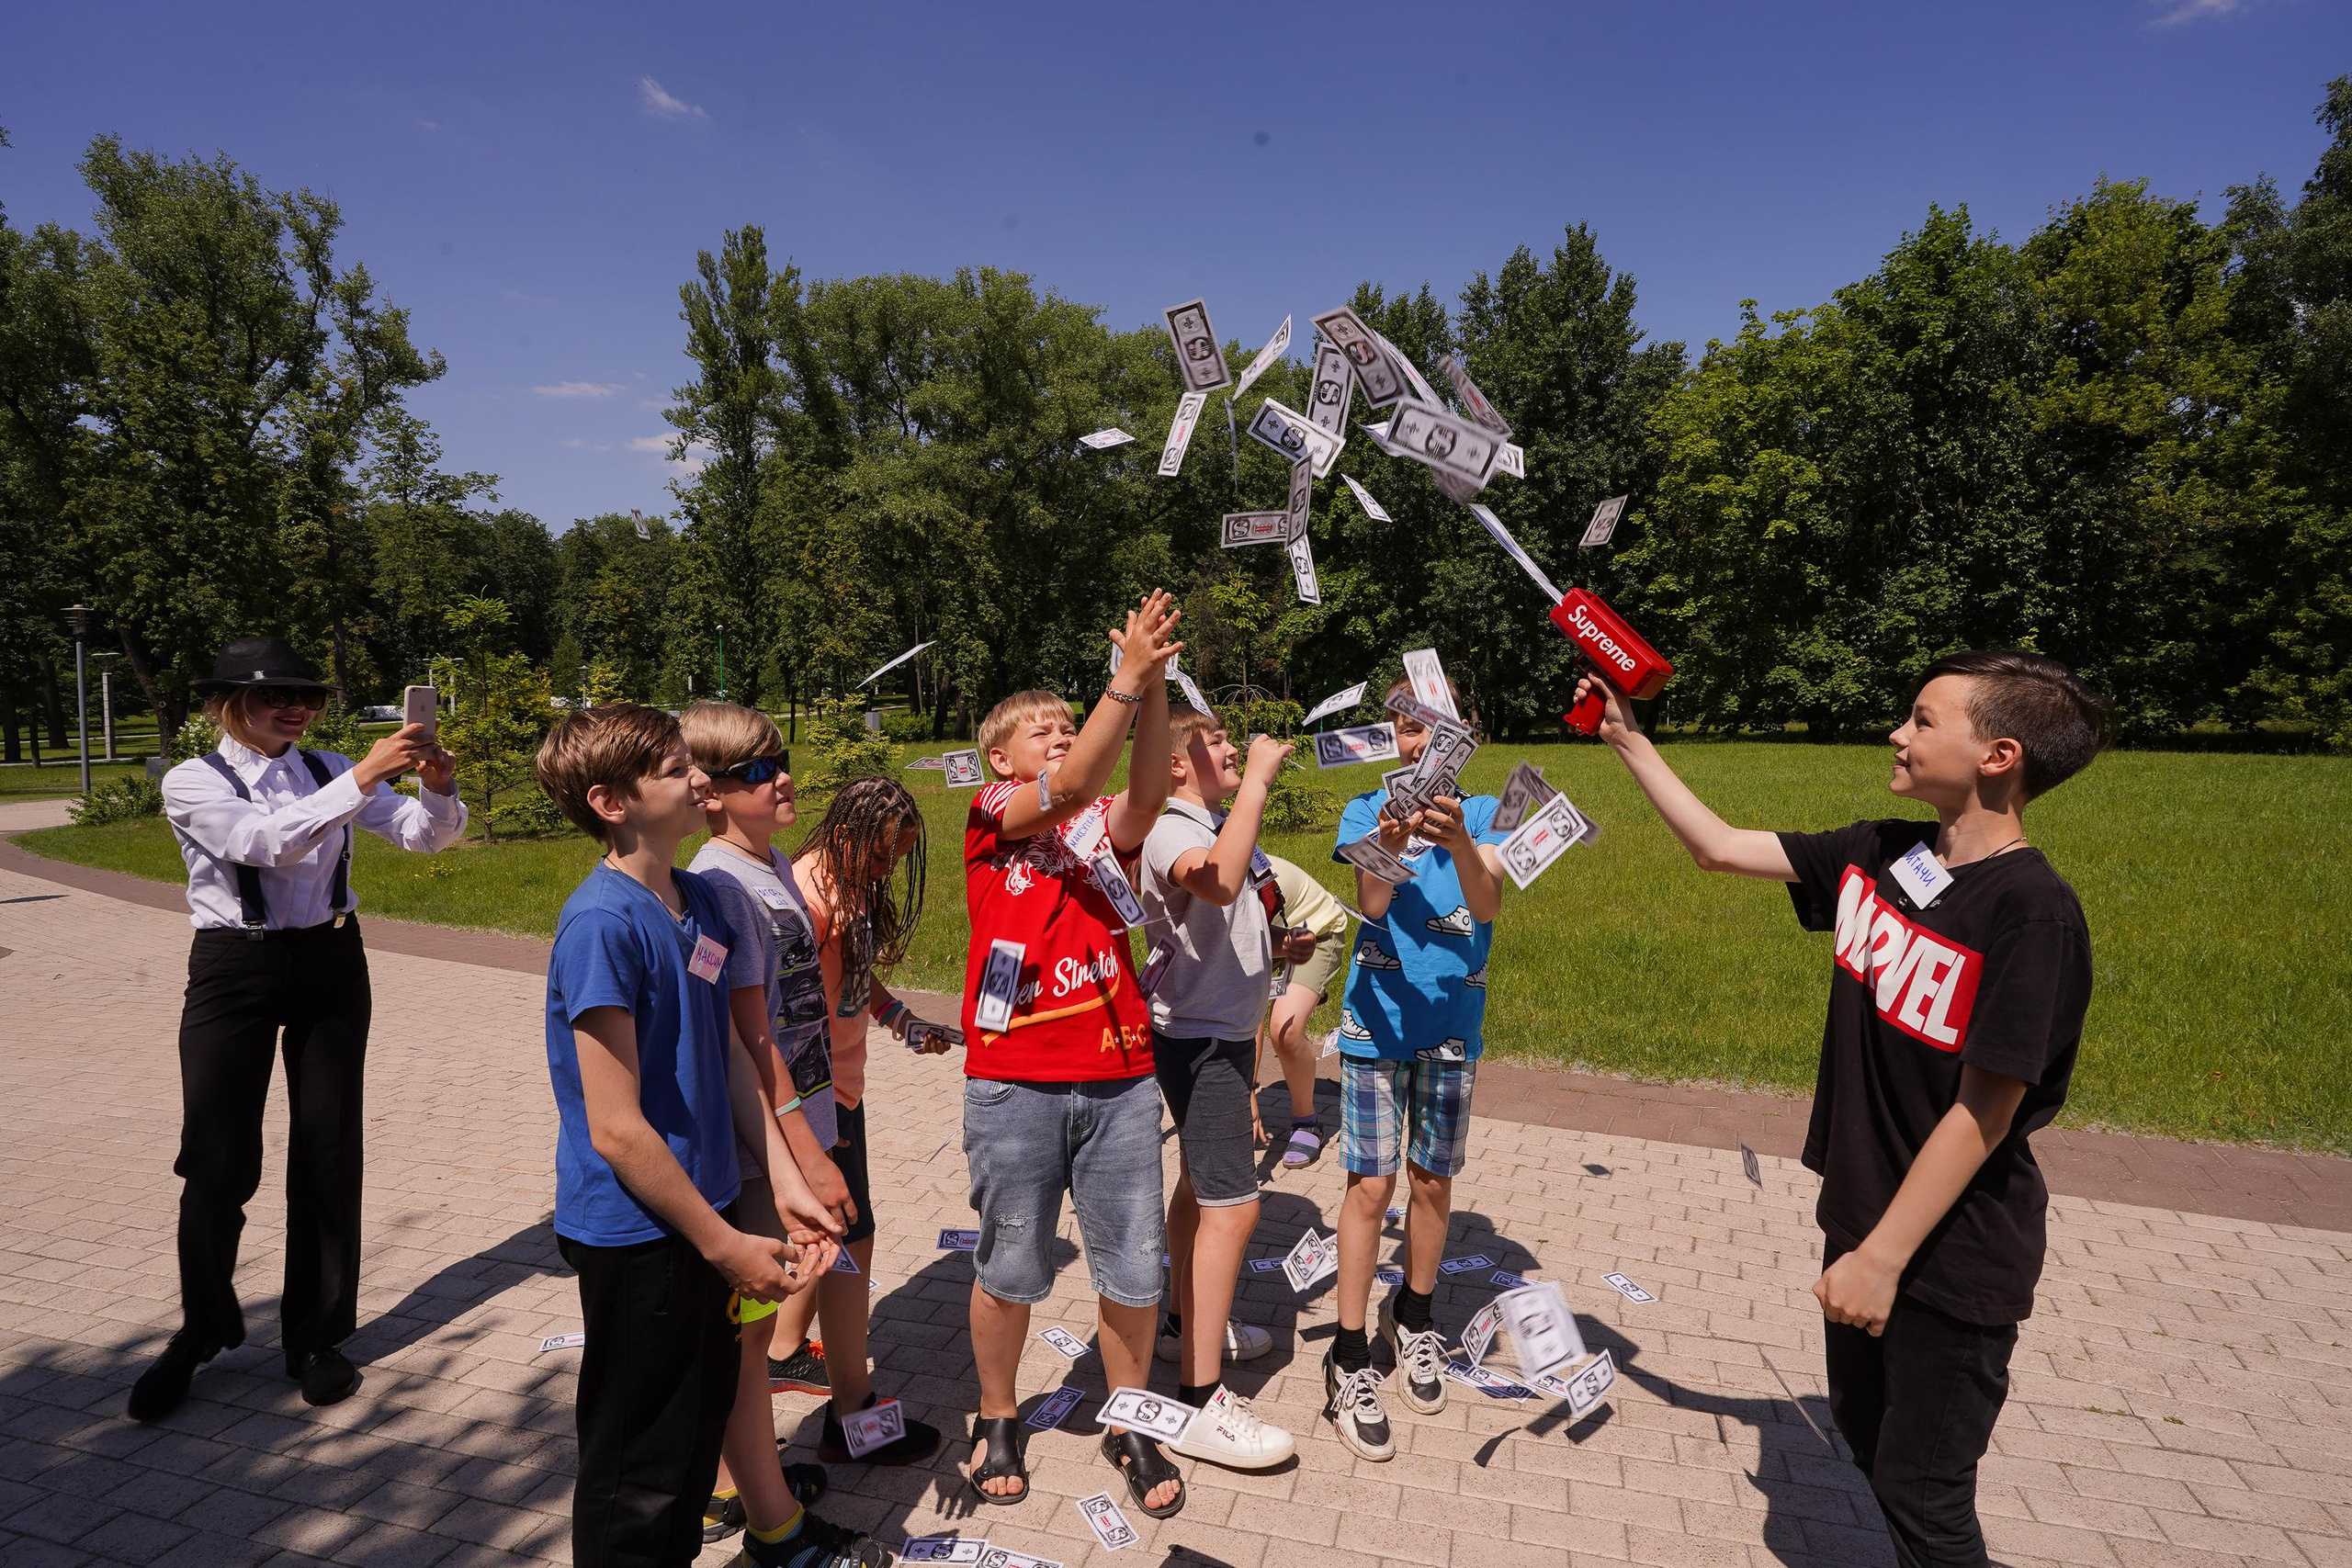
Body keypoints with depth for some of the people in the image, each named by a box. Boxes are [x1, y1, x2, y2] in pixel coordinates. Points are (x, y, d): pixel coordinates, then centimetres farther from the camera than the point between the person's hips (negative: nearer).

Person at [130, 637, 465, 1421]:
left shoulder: (328, 770, 3)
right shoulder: (192, 783, -7)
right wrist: (365, 776, -34)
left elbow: (424, 834, -5)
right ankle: (201, 1329, 30)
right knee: (218, 1159, 4)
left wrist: (438, 787, -27)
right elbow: (269, 843, -25)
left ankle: (316, 1336, 23)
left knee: (329, 1152, 7)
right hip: (234, 972, -3)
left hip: (331, 965, 3)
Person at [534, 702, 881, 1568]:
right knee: (638, 1464, 14)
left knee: (702, 1424, 25)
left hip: (704, 1211, 7)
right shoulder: (602, 924, -23)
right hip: (636, 1233, -7)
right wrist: (728, 1246, -15)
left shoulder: (701, 900, 2)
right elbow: (616, 1129, -21)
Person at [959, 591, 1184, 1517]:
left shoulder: (1103, 825, 8)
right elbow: (1067, 788, -19)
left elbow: (1145, 795, -14)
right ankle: (998, 1418, 37)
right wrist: (1127, 678, -25)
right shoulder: (990, 816, 0)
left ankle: (1128, 1426, 32)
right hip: (1015, 1084, -3)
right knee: (1010, 1268, 12)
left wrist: (1153, 690, -26)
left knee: (1134, 1267, 10)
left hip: (1118, 1077, 3)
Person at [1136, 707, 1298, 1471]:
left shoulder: (1221, 827, 10)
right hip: (1197, 1037, -10)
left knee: (1201, 1184, 22)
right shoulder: (1170, 832, -19)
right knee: (1231, 1204, -12)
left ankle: (1187, 1323, 40)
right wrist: (1258, 779, -35)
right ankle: (1201, 1403, -6)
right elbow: (1218, 882, -44)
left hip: (1226, 1032, 10)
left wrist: (1280, 948, 10)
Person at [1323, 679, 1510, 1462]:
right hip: (1377, 1019, -2)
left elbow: (1488, 905, -18)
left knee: (1433, 1181, 13)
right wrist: (1387, 848, -41)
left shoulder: (1485, 812, 0)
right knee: (1371, 1185, -2)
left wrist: (1458, 839, -38)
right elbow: (1372, 904, -19)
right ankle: (1350, 1356, 10)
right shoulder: (1366, 810, -2)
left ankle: (1413, 1316, 35)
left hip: (1452, 1023, 2)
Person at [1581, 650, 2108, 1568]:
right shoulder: (1880, 856, -3)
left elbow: (1984, 1112, -22)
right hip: (1863, 1217, 7)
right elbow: (1720, 848, 5)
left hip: (1954, 1254, -7)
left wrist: (1884, 1257, -18)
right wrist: (1626, 739, 3)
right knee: (1865, 1434, 24)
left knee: (1920, 1494, 9)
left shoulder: (2032, 910, -24)